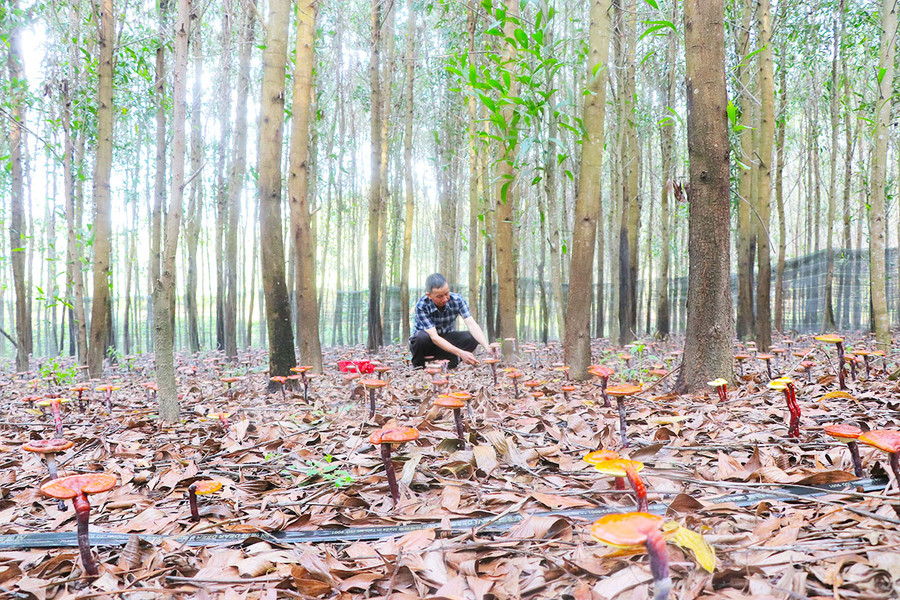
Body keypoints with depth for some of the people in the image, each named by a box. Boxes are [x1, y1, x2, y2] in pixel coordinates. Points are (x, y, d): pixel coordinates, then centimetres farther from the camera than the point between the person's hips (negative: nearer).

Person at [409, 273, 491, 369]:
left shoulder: (457, 300, -18)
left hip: (446, 339, 3)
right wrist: (460, 353, -44)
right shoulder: (421, 306, -28)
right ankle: (418, 367, -10)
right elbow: (434, 337, -34)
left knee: (473, 337, -24)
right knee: (421, 336, -37)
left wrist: (487, 347, -42)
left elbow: (472, 324, -26)